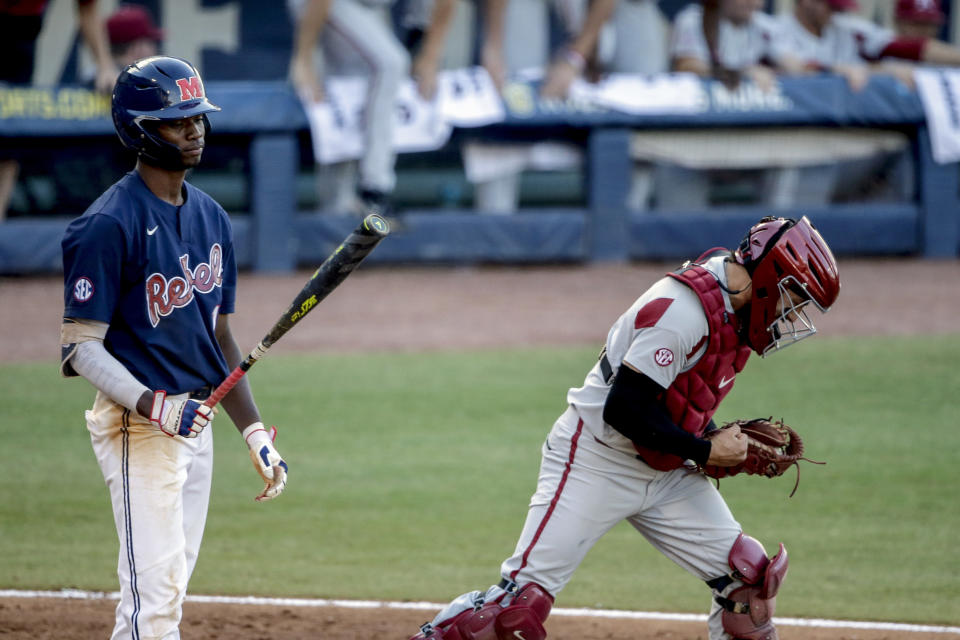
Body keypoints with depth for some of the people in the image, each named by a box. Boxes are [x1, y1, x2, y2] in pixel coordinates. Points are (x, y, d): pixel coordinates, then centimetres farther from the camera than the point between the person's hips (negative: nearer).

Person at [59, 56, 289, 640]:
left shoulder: (212, 217, 12)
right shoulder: (110, 224, -14)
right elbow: (81, 346, -16)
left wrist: (255, 433, 12)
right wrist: (155, 406, -29)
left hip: (196, 423, 8)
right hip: (138, 427, -8)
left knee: (165, 591, 11)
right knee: (156, 588, -12)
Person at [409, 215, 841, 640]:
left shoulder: (735, 306, 5)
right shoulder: (684, 309, -25)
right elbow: (625, 409, -28)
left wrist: (723, 442, 2)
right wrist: (705, 451, -19)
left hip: (664, 471, 9)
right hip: (595, 465, -9)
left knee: (748, 576, 3)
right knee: (524, 597, -16)